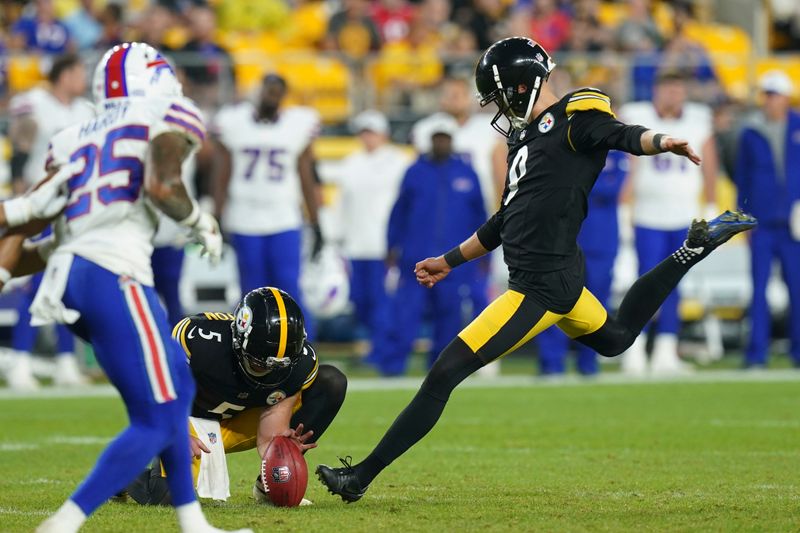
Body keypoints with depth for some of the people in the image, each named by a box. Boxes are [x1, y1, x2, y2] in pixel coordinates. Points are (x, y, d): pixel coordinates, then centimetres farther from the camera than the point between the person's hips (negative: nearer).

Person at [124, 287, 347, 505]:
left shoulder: (301, 362, -22)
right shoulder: (199, 339, -33)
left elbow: (268, 438, -19)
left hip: (239, 423, 4)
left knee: (332, 382, -11)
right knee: (169, 494, -32)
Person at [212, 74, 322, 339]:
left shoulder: (299, 125, 2)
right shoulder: (232, 123, 1)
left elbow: (307, 180, 8)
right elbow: (222, 178, 6)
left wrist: (316, 227, 6)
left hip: (284, 224, 0)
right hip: (244, 224, 0)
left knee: (289, 291, -10)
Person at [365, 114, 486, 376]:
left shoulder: (466, 174, 8)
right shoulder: (415, 172, 6)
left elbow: (479, 216, 13)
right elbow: (399, 212, 9)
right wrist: (393, 246, 5)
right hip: (416, 257, -1)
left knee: (450, 316, 3)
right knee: (404, 311, -9)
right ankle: (388, 361, -12)